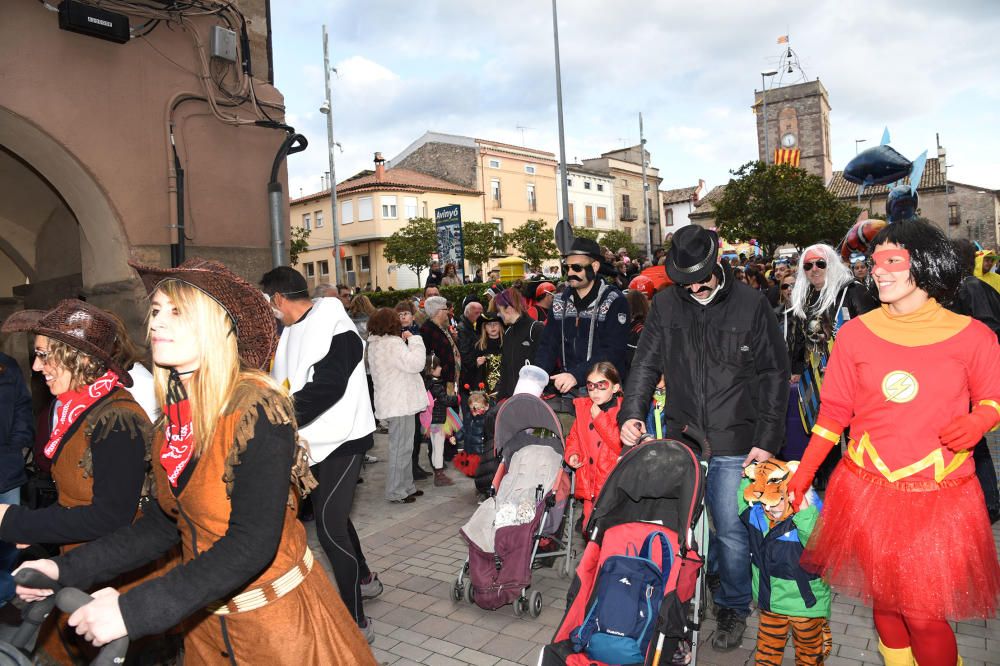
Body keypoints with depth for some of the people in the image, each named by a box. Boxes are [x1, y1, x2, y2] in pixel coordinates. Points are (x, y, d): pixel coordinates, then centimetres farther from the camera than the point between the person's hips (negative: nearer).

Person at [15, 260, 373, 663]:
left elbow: (253, 542, -28)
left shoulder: (258, 410, -24)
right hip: (205, 617, 7)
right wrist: (68, 569, -4)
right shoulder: (174, 417, -2)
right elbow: (163, 523, 4)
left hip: (278, 618, -7)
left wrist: (133, 610, -29)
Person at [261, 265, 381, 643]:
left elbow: (326, 386, -29)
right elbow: (282, 384, 14)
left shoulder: (334, 328, -19)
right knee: (332, 516, 22)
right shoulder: (293, 332, 9)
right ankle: (363, 578, 44)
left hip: (341, 440, -9)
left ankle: (357, 621, 5)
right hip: (316, 441, 9)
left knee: (329, 527, -8)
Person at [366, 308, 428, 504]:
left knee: (403, 447, 18)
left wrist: (404, 341, 8)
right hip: (400, 403, -10)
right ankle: (396, 492, 4)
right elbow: (415, 363, -25)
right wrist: (413, 340, -14)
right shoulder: (392, 344, -19)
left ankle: (406, 486, 27)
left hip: (393, 402, 10)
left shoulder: (375, 344, 13)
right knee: (401, 447, -3)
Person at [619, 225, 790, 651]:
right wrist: (631, 413, -8)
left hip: (734, 442, -2)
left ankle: (733, 608, 29)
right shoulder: (666, 304, 2)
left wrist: (767, 439, -5)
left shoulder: (751, 304, -4)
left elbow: (774, 375, -1)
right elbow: (646, 363, 6)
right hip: (681, 438, 3)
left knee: (731, 531, 5)